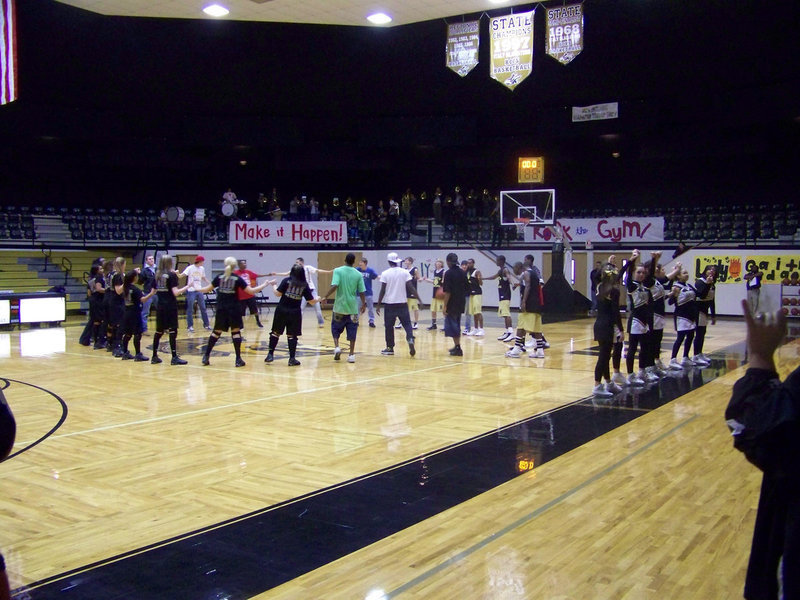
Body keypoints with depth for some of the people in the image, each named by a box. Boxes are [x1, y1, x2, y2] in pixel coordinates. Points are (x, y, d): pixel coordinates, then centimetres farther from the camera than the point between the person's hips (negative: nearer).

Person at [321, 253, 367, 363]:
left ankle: (336, 347, -2)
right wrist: (364, 304, 15)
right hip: (352, 307, 1)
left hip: (339, 306, -1)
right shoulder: (358, 274, 1)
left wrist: (325, 297, -9)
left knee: (336, 329, 16)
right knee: (352, 331, 7)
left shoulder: (338, 271, -5)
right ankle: (351, 354, 6)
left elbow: (334, 286, -19)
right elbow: (362, 292, 1)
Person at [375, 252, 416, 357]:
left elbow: (382, 291, -5)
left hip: (390, 304, -1)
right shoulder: (405, 272, -1)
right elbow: (411, 288, -5)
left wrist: (378, 305, 1)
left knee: (389, 326, 10)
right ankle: (410, 339, -15)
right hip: (403, 303, 1)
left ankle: (390, 348, 15)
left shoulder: (385, 273, -4)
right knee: (407, 323, 10)